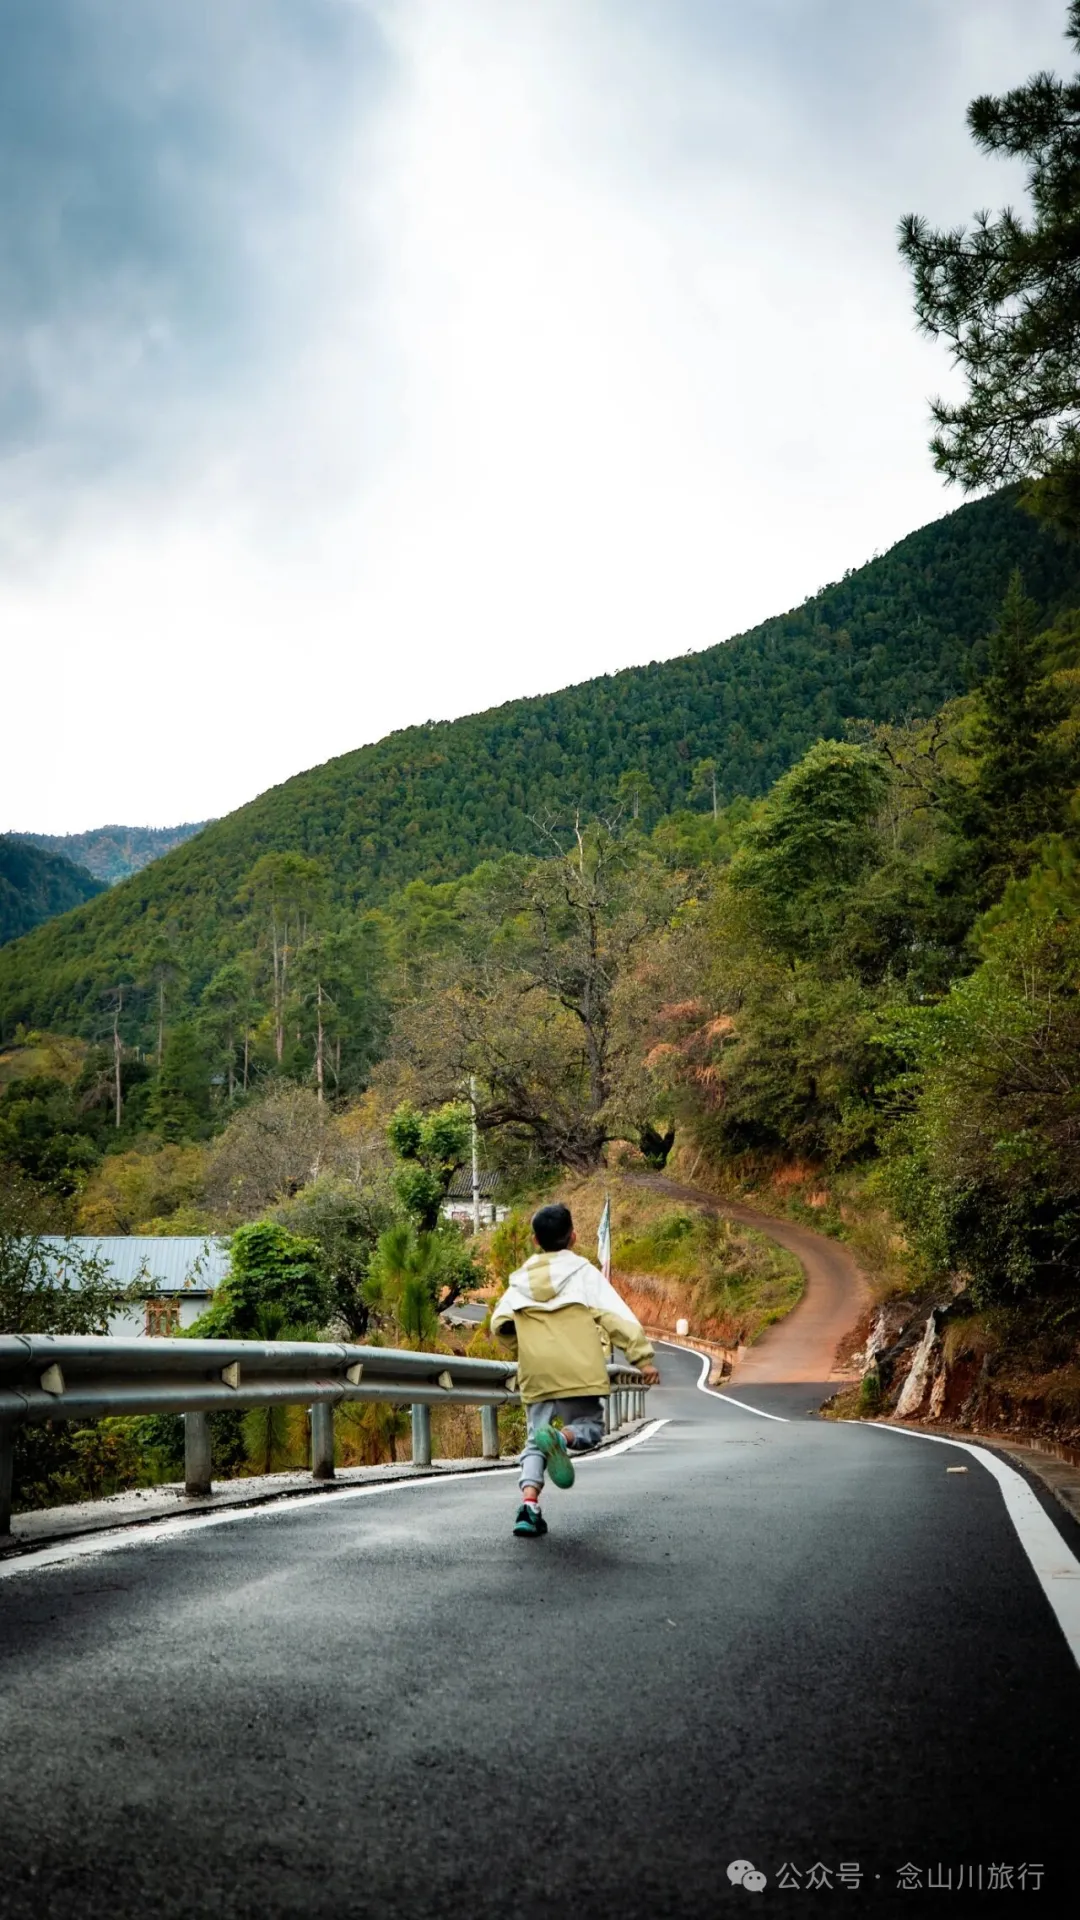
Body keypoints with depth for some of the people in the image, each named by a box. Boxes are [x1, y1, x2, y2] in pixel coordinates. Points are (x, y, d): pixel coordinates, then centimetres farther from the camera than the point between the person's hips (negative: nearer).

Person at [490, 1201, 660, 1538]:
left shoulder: (521, 1279, 10)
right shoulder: (584, 1272, 1)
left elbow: (500, 1323, 4)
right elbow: (617, 1317, -5)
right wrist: (643, 1358, -5)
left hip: (536, 1374, 3)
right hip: (579, 1371, -3)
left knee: (534, 1441, 11)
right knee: (589, 1427, 14)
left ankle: (528, 1503, -12)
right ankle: (561, 1437, -21)